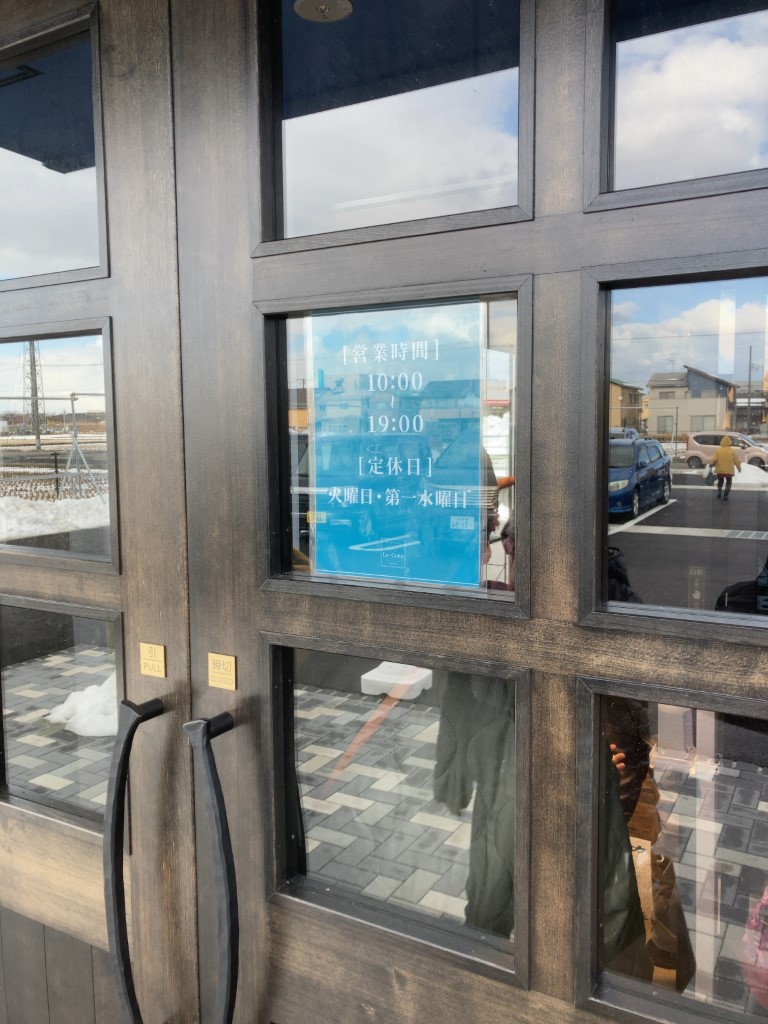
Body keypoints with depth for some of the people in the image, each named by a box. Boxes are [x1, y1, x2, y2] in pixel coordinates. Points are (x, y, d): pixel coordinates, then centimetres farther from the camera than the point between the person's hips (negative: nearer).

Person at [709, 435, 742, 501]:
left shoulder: (718, 450, -3)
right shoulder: (732, 451, -4)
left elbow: (714, 459, -9)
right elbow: (736, 460, 0)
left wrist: (711, 463, 11)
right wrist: (739, 468, 14)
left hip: (719, 470, 1)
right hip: (729, 471, -1)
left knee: (720, 482, 23)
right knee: (728, 483, 14)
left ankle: (719, 493, 10)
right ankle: (725, 495, 3)